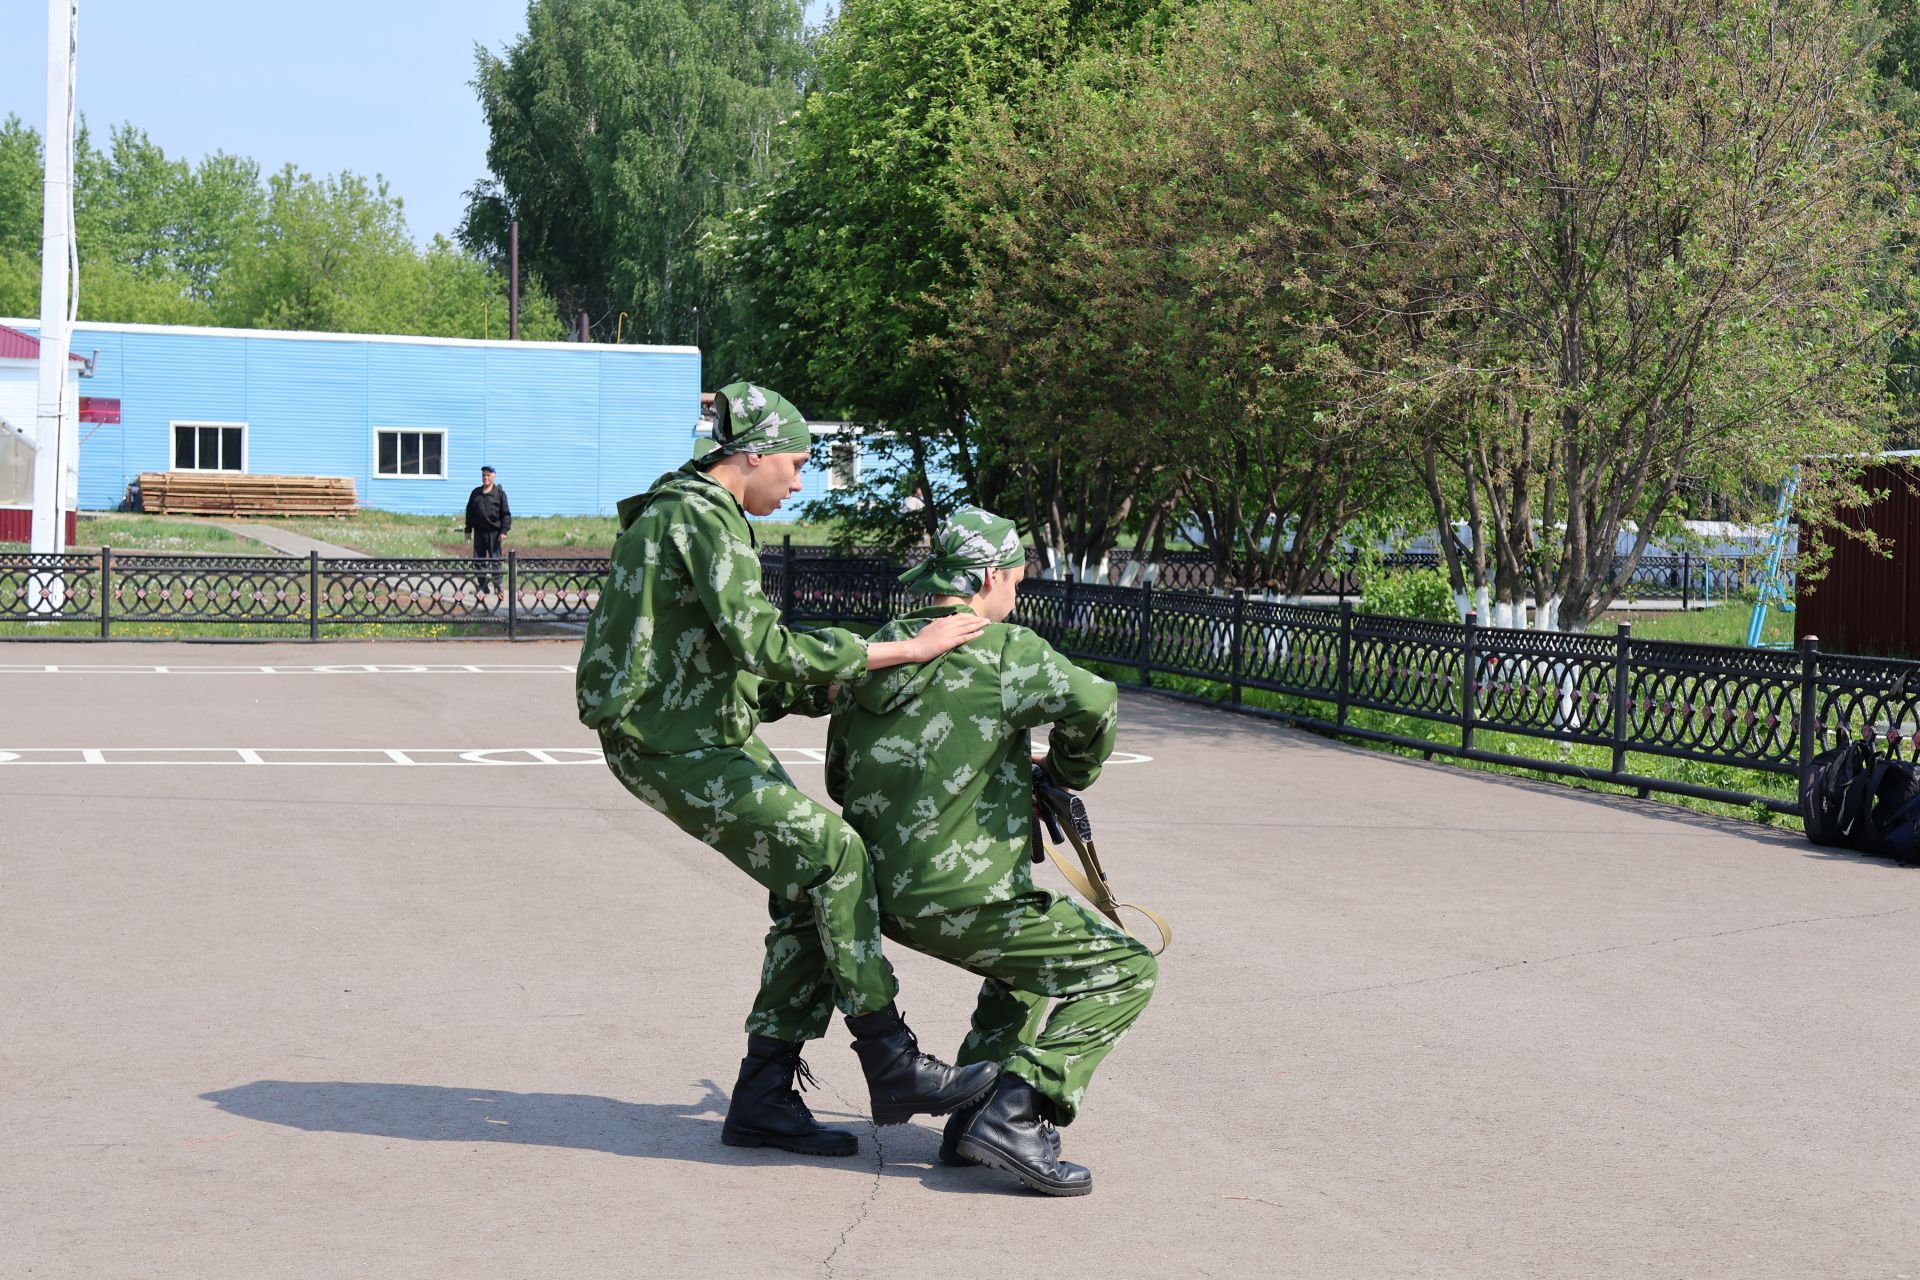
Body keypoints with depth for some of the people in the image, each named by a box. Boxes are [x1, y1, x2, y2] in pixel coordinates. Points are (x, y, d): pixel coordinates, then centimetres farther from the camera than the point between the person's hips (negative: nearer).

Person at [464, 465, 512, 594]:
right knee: (479, 560, 5)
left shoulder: (500, 493, 1)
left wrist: (504, 530, -9)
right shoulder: (475, 493, 12)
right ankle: (483, 585, 11)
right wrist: (468, 529, 11)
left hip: (494, 531, -4)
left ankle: (497, 585, -1)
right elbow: (469, 512, 17)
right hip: (479, 531, 4)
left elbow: (506, 514, 0)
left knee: (495, 559, -4)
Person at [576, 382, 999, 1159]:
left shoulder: (688, 512, 20)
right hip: (673, 744, -10)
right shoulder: (703, 518, -13)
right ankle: (892, 1069, -13)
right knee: (831, 851, -18)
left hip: (711, 735, 10)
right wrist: (903, 651, -21)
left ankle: (764, 1097, 8)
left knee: (812, 891, 4)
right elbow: (763, 643, -24)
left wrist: (838, 690, 15)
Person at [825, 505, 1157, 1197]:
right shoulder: (1001, 649, -11)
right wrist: (1067, 772, -4)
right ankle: (1015, 1113, -12)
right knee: (1125, 972, 2)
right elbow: (1092, 701, -25)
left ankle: (971, 1120, 22)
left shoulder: (871, 659, 11)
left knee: (1030, 956, 33)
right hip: (963, 899, -8)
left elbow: (839, 780, 20)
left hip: (884, 893, 8)